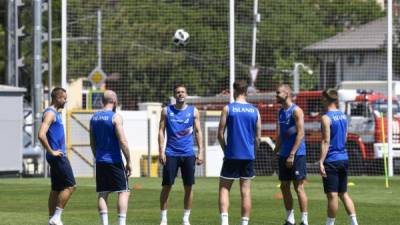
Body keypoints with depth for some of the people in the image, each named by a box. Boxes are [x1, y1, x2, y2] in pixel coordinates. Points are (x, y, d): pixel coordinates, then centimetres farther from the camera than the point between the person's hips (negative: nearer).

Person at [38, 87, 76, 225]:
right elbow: (41, 135, -26)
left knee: (56, 189, 11)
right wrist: (52, 152, -21)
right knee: (70, 186, -12)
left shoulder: (55, 113, 17)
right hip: (57, 156, -10)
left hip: (58, 156, 10)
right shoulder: (50, 113, -14)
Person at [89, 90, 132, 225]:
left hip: (100, 162, 6)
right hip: (114, 161, -6)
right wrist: (129, 162, -10)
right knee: (123, 192, -2)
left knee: (102, 194, 7)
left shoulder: (94, 118, 9)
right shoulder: (115, 117, -10)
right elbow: (122, 141, -15)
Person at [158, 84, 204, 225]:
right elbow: (161, 131, 3)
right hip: (171, 154, -1)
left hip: (188, 154, 1)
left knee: (188, 187, 2)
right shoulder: (167, 111, 4)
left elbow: (198, 132, 7)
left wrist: (200, 152, -2)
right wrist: (161, 151, -6)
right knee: (167, 186, -3)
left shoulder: (193, 111, 6)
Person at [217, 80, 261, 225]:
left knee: (224, 188, 4)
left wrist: (226, 150, 9)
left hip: (232, 155, -3)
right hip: (248, 156, 3)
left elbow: (220, 134, -4)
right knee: (245, 191, 6)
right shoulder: (254, 111, 5)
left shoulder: (228, 109, -4)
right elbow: (258, 137, 7)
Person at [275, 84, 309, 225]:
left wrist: (292, 155, -21)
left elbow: (300, 134, -17)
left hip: (297, 155, -8)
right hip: (284, 155, 8)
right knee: (284, 187, 9)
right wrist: (276, 152, 15)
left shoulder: (296, 111, -11)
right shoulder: (281, 112, 13)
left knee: (298, 187, -6)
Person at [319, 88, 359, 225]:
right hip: (344, 159, 8)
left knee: (332, 195, -3)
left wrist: (321, 162, -18)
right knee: (343, 193, 13)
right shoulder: (343, 116, 11)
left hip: (331, 161, -8)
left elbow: (326, 141, -18)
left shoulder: (326, 118, -13)